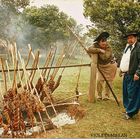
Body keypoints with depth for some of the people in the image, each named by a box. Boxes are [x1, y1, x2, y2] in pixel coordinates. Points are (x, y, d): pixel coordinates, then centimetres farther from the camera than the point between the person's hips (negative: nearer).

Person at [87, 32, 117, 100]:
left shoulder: (109, 48, -21)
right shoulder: (96, 45, -13)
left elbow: (104, 57, -33)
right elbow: (89, 50, -33)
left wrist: (99, 52, -27)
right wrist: (99, 50, -35)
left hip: (110, 66, -3)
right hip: (101, 66, 3)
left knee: (108, 81, 0)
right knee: (99, 80, -1)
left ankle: (106, 96, 16)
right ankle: (99, 95, 15)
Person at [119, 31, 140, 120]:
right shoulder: (128, 47, 16)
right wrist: (122, 69, 20)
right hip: (126, 74, 9)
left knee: (132, 94, -3)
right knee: (126, 93, 17)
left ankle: (130, 112, 6)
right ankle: (128, 108, 31)